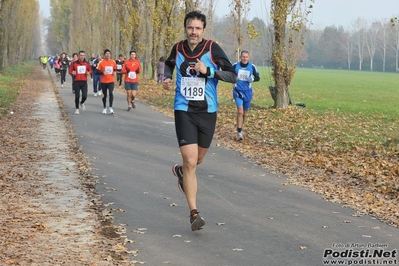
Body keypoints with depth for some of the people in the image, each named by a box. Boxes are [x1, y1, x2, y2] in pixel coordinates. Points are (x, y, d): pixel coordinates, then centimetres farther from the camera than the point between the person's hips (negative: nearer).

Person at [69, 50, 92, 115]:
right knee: (77, 96, 0)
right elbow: (70, 71, 4)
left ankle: (82, 103, 29)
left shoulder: (86, 63, 5)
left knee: (84, 96, -5)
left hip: (84, 82, 2)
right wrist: (72, 73, -18)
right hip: (76, 82, -2)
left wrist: (88, 73, -4)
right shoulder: (74, 63, -2)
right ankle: (77, 109, 17)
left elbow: (90, 70, 18)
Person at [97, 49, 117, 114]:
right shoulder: (101, 62, -4)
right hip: (103, 81, 0)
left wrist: (114, 72, -3)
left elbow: (115, 69, 18)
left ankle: (110, 107, -9)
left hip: (111, 81, 0)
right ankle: (104, 108, 26)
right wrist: (102, 72, -21)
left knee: (111, 93, -18)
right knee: (104, 95, 10)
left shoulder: (113, 62, 4)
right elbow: (97, 71, -4)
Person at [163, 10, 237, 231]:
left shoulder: (212, 49, -8)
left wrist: (208, 71, -24)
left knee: (197, 160, 18)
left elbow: (232, 76, -12)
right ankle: (194, 213, -7)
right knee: (190, 161, -13)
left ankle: (181, 171, 55)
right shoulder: (178, 48, 0)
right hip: (184, 111, -1)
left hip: (207, 112, 1)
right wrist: (167, 78, 3)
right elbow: (169, 64, 23)